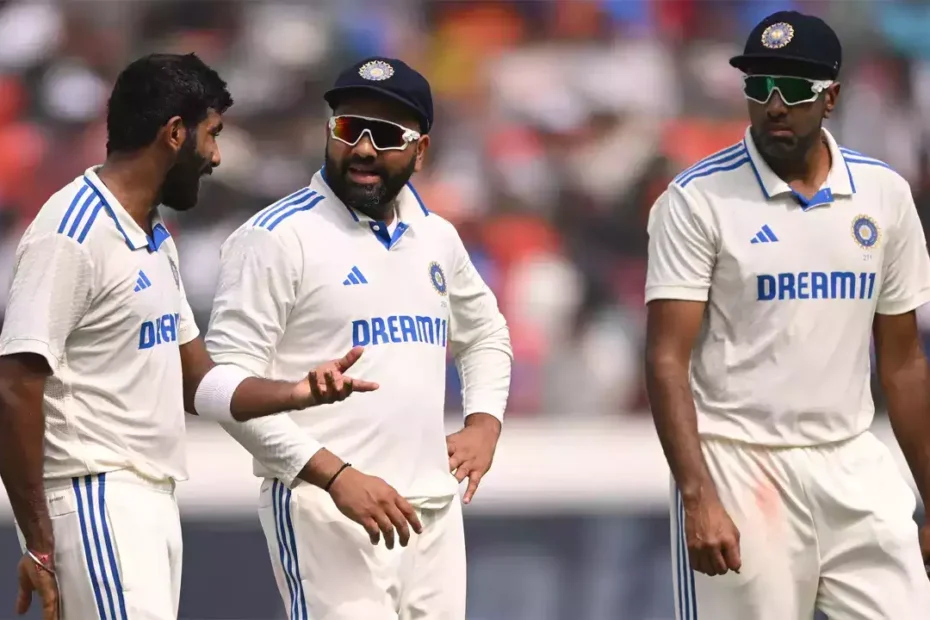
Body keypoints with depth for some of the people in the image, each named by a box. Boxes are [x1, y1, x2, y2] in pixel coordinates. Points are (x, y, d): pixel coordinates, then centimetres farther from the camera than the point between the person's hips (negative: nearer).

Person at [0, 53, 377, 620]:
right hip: (96, 503, -10)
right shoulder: (73, 235, -13)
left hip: (154, 504, 10)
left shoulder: (156, 239, 18)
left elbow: (199, 383, 20)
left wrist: (299, 393, 2)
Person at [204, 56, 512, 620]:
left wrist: (484, 421, 12)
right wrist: (335, 475, -21)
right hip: (323, 512, -7)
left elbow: (485, 333, 33)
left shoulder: (436, 237, 14)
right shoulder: (277, 236, -7)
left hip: (434, 511, 7)